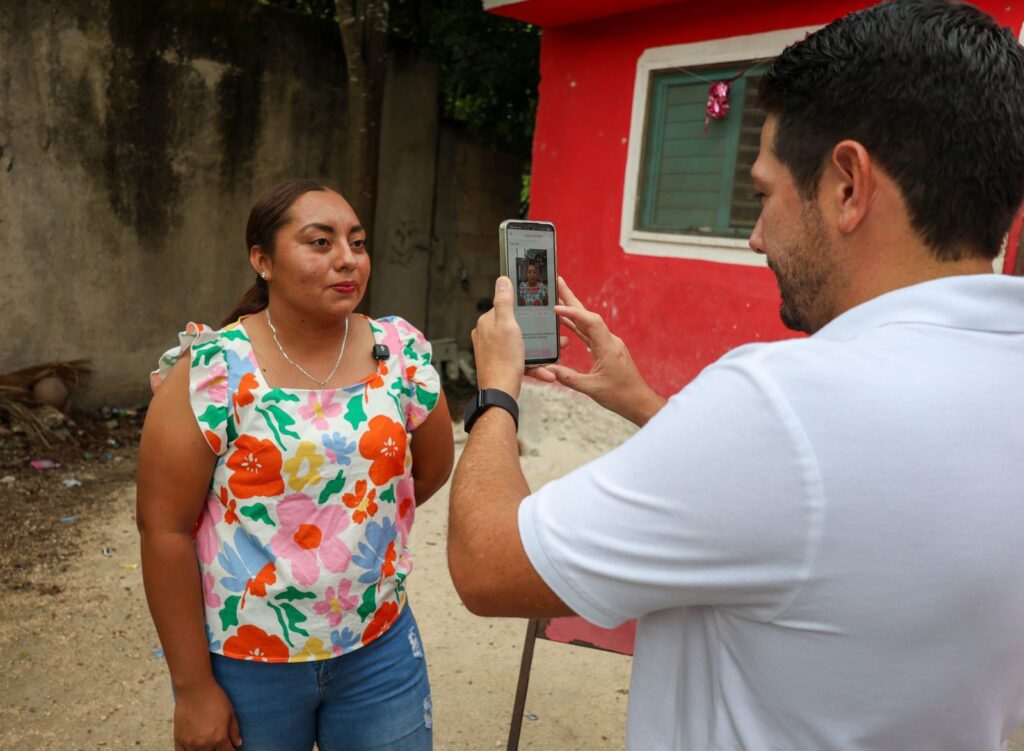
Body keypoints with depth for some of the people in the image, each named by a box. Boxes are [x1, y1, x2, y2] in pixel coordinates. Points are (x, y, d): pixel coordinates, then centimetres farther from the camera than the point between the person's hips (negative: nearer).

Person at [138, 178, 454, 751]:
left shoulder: (402, 352, -6)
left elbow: (432, 468, 7)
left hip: (380, 646, 3)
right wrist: (194, 687, -9)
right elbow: (165, 530, -12)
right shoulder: (212, 372, -15)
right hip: (244, 662, -2)